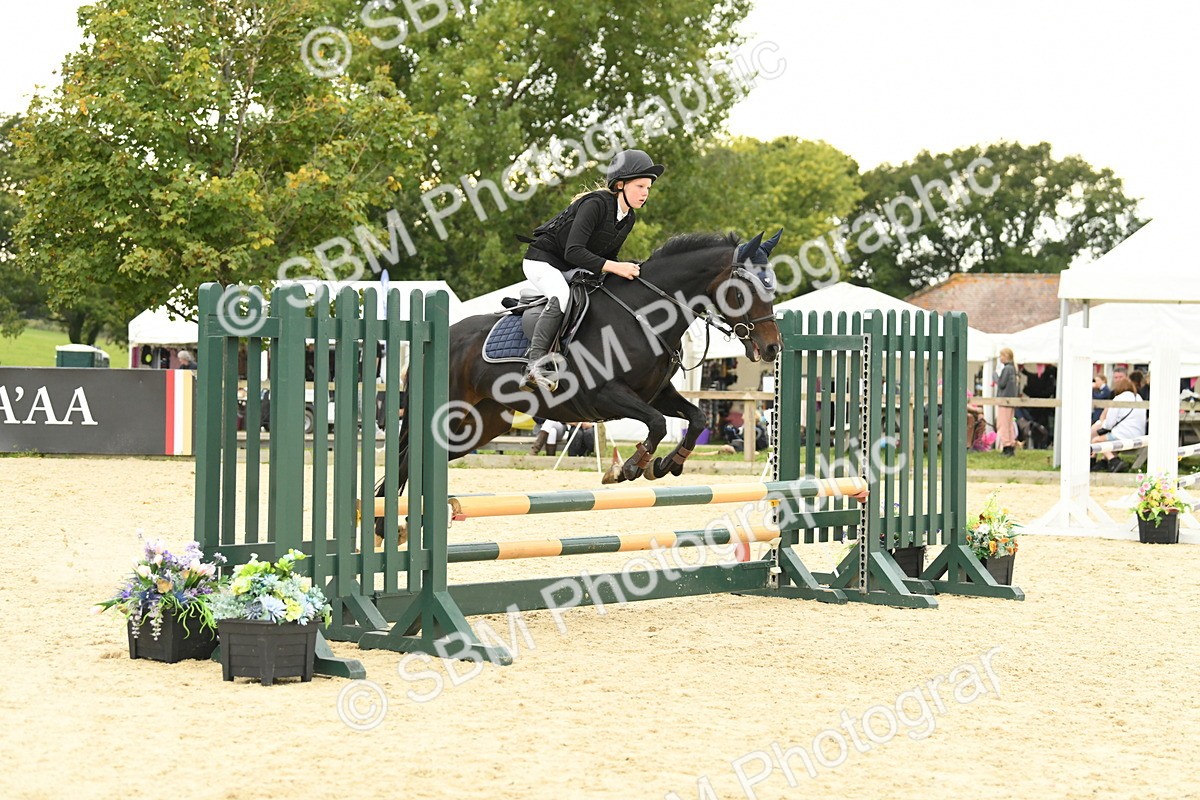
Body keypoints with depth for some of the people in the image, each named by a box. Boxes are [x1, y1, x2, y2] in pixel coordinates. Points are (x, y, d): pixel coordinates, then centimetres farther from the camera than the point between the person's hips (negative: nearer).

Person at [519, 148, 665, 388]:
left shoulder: (629, 218, 0)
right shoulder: (596, 204, -26)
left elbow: (609, 256, 11)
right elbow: (573, 252, -34)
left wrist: (625, 268, -9)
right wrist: (614, 267, -39)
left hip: (571, 269, 9)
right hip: (542, 261, -9)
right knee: (561, 298, -34)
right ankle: (535, 366, -37)